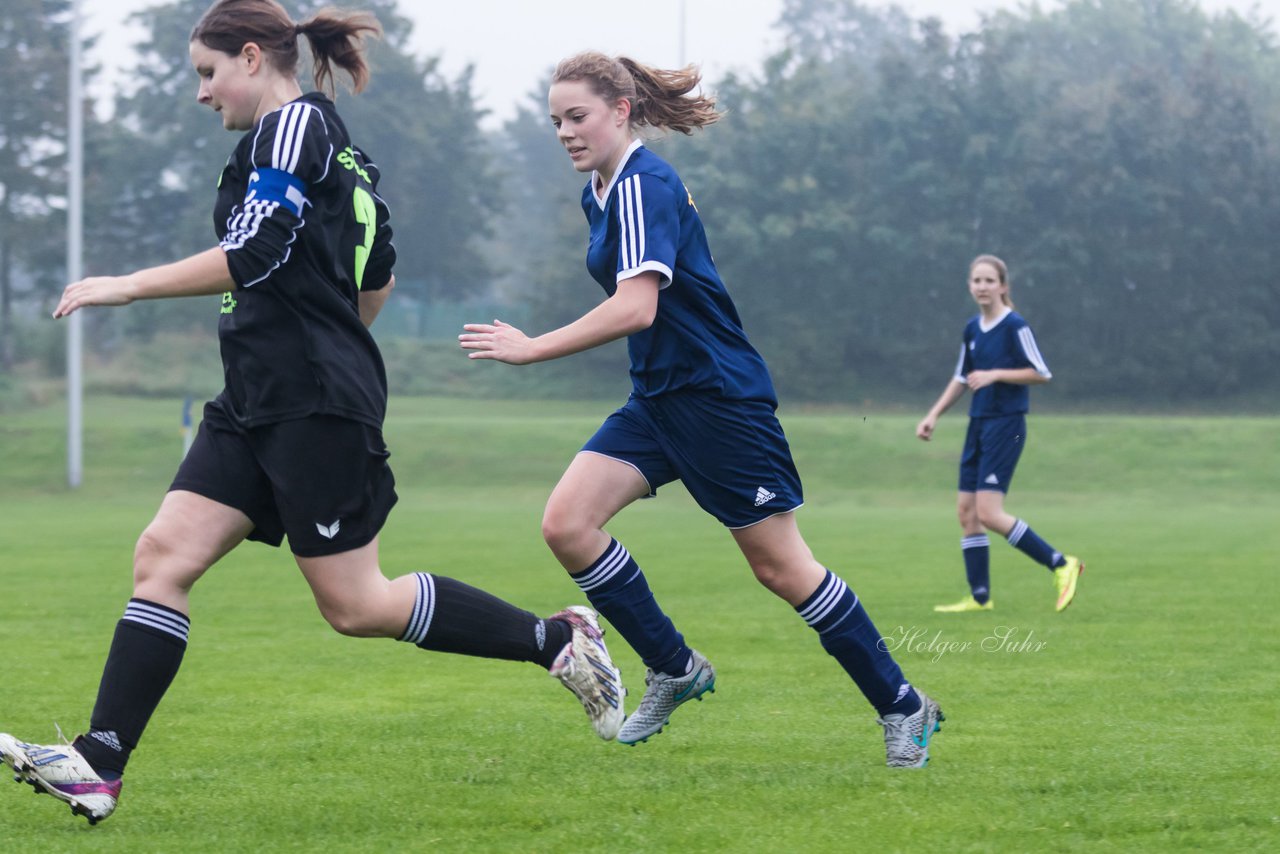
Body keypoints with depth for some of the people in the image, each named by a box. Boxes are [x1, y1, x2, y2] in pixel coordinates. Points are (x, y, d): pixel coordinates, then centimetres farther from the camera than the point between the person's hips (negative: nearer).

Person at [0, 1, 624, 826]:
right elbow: (377, 282, 24)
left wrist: (129, 285, -14)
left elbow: (254, 256, -19)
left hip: (316, 409, -10)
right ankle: (98, 766, -9)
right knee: (163, 556, -2)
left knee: (356, 605, -6)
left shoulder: (296, 124, -9)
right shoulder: (340, 150, 19)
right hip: (259, 407, 10)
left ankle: (556, 640, 6)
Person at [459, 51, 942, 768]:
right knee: (566, 523, -8)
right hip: (658, 399, 9)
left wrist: (532, 349, -27)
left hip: (721, 398, -9)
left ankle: (903, 706, 10)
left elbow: (637, 307, -29)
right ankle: (675, 669, 4)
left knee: (780, 566, -4)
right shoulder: (602, 192, 11)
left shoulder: (643, 184, -18)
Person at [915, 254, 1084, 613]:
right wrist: (933, 415, 16)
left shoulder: (1014, 326, -11)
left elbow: (1041, 374, -12)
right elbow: (961, 378, 22)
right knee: (967, 511, 5)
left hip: (1006, 425, -8)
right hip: (979, 424, 8)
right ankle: (980, 597, 12)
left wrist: (995, 374, -18)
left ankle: (1061, 564, -5)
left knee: (989, 513, -15)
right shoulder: (972, 329, 11)